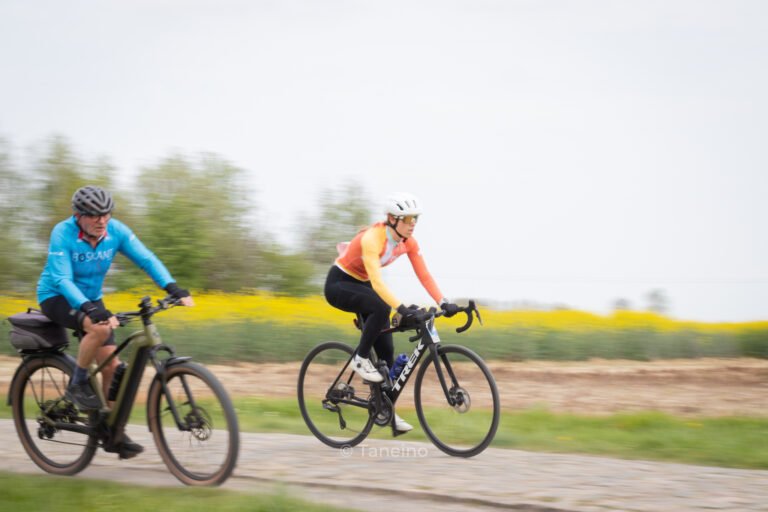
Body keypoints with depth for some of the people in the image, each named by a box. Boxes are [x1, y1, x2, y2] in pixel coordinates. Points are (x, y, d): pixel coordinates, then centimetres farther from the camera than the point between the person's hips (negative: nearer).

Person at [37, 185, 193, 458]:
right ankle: (77, 384, -13)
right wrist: (89, 310, -46)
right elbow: (62, 279, -32)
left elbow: (146, 258, -18)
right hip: (56, 297, -5)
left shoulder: (116, 231, -13)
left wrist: (173, 287, -34)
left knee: (111, 366, -5)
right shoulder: (63, 233, -25)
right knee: (100, 328, -35)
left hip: (91, 299, 5)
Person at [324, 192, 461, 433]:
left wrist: (444, 303, -26)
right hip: (339, 284, -7)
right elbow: (377, 282, -43)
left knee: (386, 348, -2)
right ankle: (360, 359, -15)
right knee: (381, 308, -35)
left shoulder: (408, 242, -10)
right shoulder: (372, 238, -33)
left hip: (361, 286, 7)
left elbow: (424, 275, -12)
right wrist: (403, 310, -53)